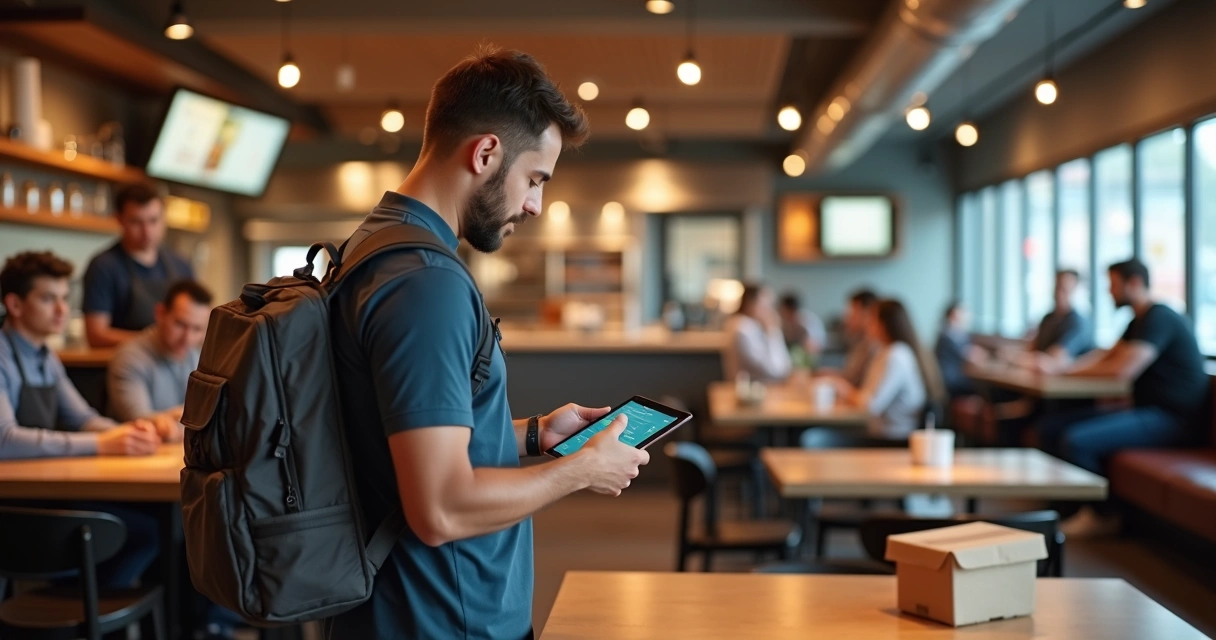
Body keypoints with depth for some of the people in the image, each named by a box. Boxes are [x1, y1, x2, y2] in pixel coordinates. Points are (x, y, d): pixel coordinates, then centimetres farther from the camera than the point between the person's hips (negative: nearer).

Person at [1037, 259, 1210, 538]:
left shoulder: (1159, 318, -15)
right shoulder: (1139, 321, 18)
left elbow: (1123, 370, -25)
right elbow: (1106, 357, 22)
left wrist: (1070, 370, -10)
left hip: (1172, 418, -10)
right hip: (1144, 410, 10)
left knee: (1075, 440, -28)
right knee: (1051, 426, 2)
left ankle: (1102, 515, -8)